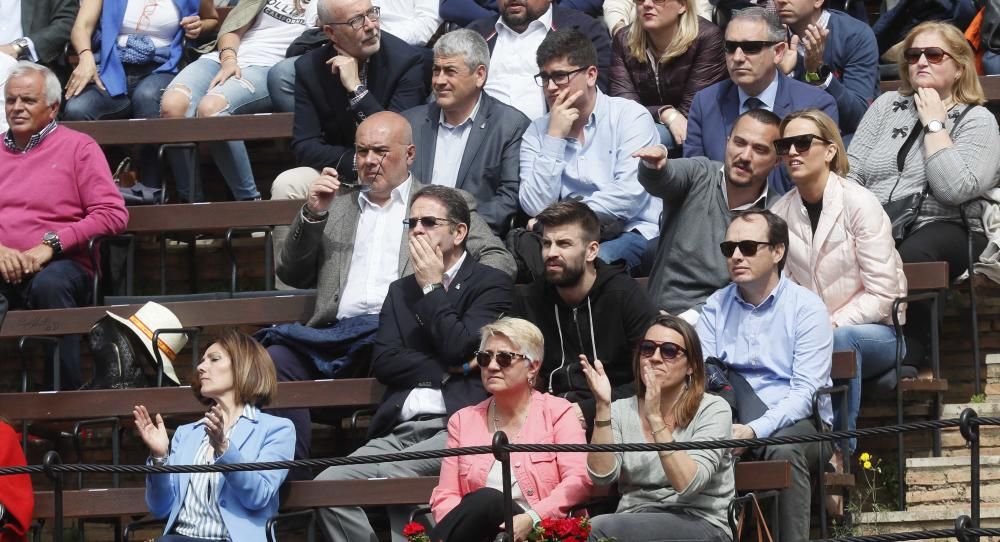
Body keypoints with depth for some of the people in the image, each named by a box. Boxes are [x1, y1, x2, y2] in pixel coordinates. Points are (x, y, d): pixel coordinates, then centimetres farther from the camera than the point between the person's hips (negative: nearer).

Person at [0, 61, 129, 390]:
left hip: (59, 265, -2)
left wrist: (51, 245, -8)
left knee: (50, 284, -39)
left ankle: (64, 397, -30)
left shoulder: (78, 147, 12)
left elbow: (113, 214, 1)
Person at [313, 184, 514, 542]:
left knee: (388, 476, -31)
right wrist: (446, 369, -3)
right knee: (327, 485, -19)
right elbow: (382, 363, 9)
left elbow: (459, 349, -8)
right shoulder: (401, 291, 24)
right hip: (400, 430, 5)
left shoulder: (492, 284, 7)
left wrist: (432, 288, 2)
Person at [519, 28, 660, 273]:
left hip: (630, 233, -3)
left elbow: (629, 194, -11)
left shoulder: (630, 116, 2)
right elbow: (536, 207, -1)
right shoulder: (538, 131, 12)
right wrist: (555, 137, -3)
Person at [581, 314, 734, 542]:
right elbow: (602, 476, -5)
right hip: (633, 523, 4)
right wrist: (603, 407, -12)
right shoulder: (622, 410, 11)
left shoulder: (713, 409, -1)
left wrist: (655, 418, -19)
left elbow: (688, 484, -16)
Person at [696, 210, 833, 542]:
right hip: (732, 421, 3)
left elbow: (805, 393, -12)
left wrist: (754, 430, -27)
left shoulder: (806, 308, -2)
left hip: (799, 422, -3)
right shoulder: (716, 307, 12)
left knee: (783, 448, -38)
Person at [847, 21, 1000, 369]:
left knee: (910, 255, -39)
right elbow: (851, 170, 16)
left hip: (942, 228, -3)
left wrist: (934, 124, -5)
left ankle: (908, 355, -31)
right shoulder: (887, 106, 22)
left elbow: (955, 189, -11)